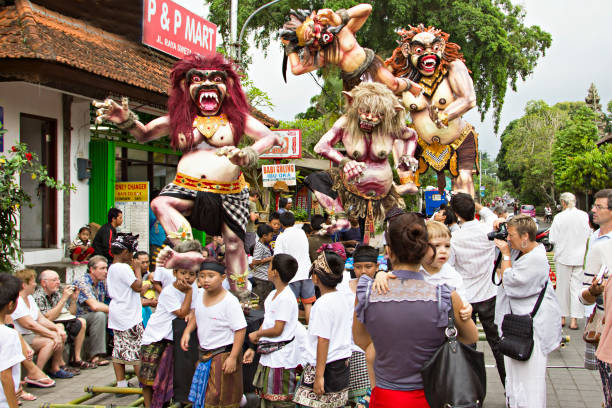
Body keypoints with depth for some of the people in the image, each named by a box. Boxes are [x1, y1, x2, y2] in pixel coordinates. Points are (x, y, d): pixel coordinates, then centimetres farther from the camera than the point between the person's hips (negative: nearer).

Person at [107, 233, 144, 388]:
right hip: (128, 316, -9)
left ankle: (121, 384, 15)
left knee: (119, 350, 10)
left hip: (116, 316, 9)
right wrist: (137, 269, -7)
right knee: (137, 351, -3)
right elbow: (138, 286, -19)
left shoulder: (111, 268, 13)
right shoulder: (124, 268, -17)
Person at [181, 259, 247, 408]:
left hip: (223, 355, -7)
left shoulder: (230, 301, -21)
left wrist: (233, 357, -21)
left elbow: (240, 330, -20)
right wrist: (187, 331, 4)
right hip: (203, 354, 7)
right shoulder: (200, 294, 0)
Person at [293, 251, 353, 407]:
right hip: (343, 365, 9)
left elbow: (323, 341, -19)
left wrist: (319, 375, -17)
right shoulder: (343, 299, 8)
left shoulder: (322, 304, -17)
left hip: (325, 365, -9)